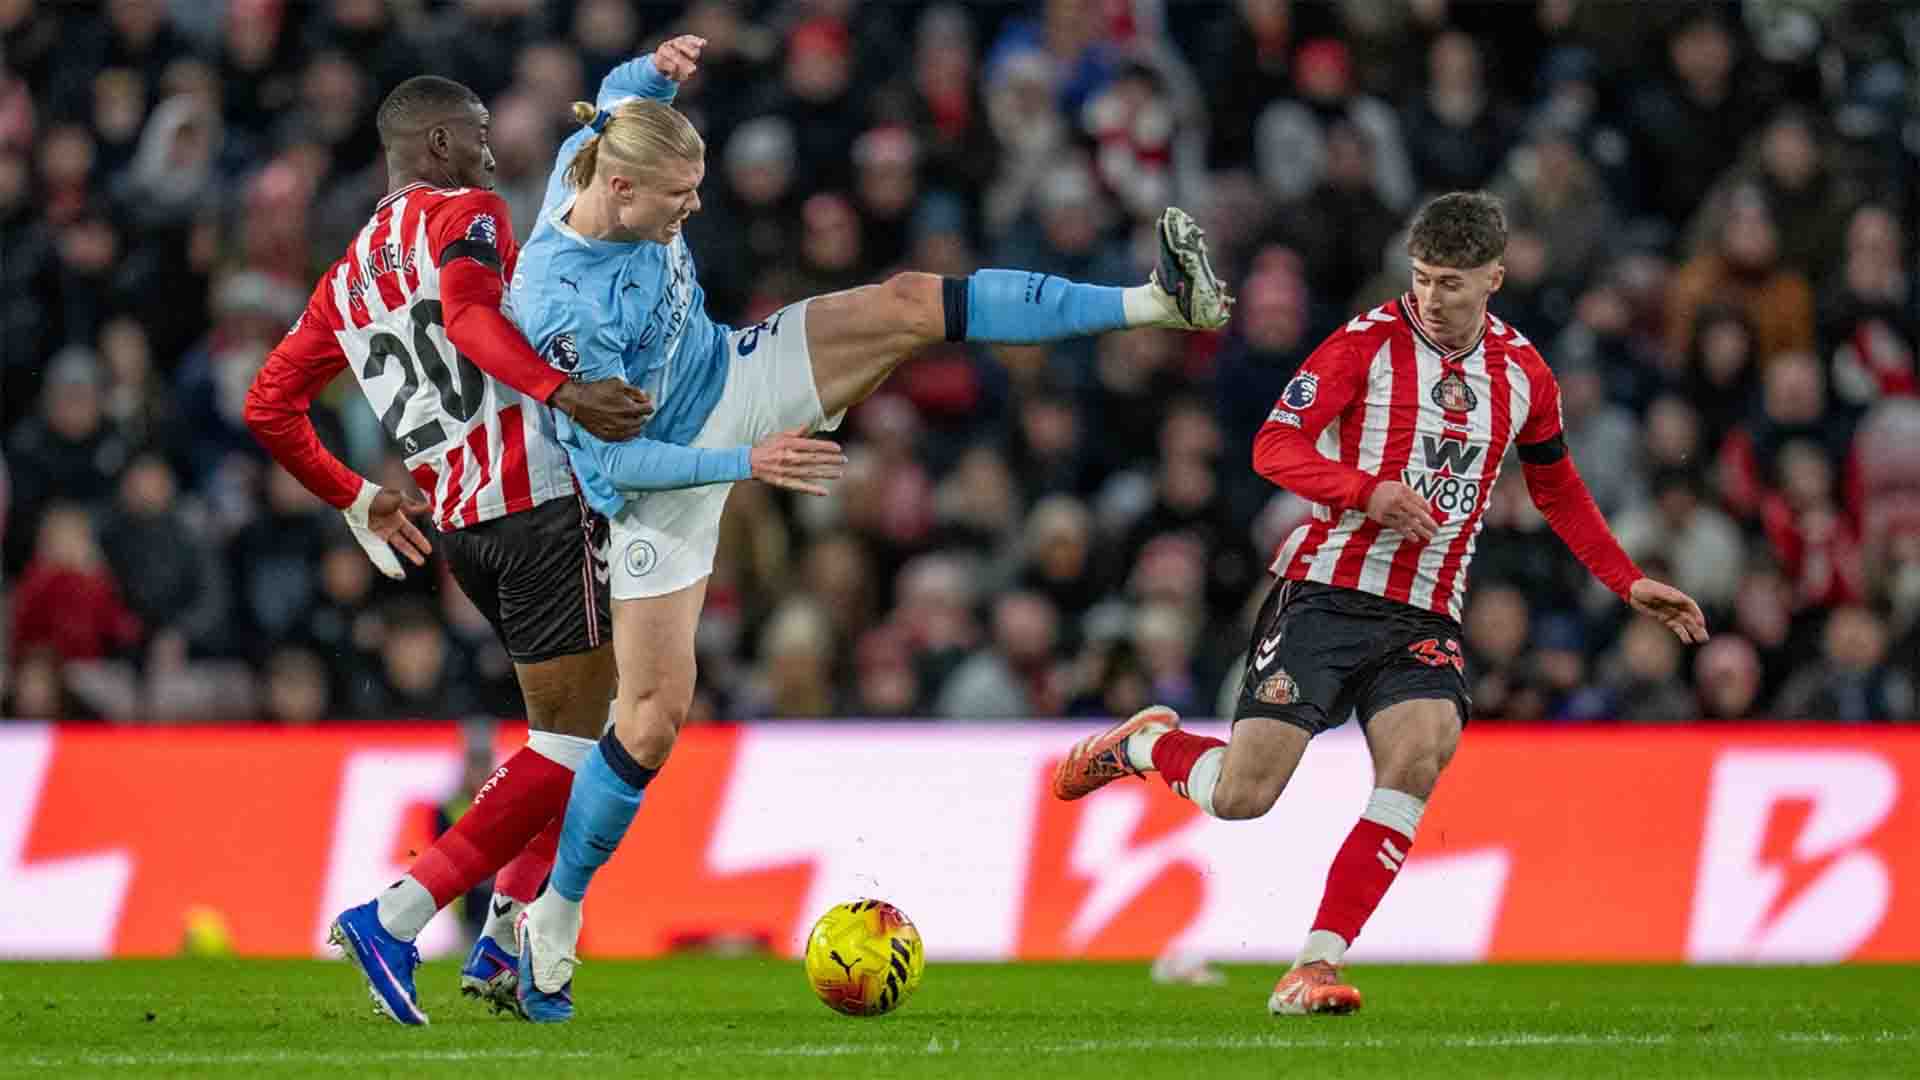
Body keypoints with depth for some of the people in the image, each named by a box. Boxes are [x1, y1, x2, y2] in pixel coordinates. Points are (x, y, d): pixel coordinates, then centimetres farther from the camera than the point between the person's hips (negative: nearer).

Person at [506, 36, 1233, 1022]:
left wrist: (656, 70, -13)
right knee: (655, 714, -7)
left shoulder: (592, 160, -16)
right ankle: (553, 921, 9)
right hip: (663, 477, -7)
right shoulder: (560, 307, -36)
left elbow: (610, 98, 9)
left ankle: (1160, 303, -9)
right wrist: (751, 464, -33)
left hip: (725, 375, 7)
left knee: (906, 307, -10)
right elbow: (613, 459, -30)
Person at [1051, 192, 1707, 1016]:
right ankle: (1145, 743, 25)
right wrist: (1369, 490, -26)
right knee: (1241, 795, -12)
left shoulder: (1523, 373, 10)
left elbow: (1557, 490, 27)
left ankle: (1315, 967, -22)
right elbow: (1274, 445, -10)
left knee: (1421, 754, -26)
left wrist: (1628, 584, 22)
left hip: (1423, 620, 3)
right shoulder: (1368, 342, -5)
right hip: (1325, 597, -3)